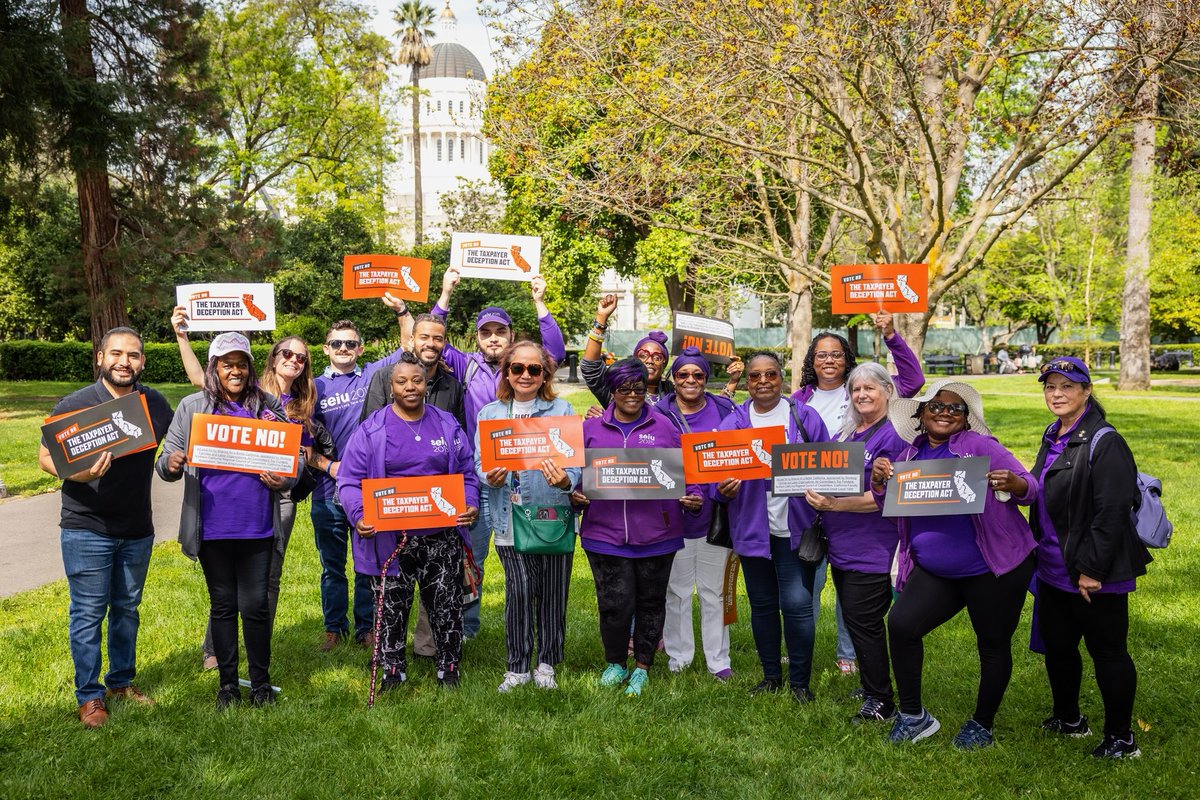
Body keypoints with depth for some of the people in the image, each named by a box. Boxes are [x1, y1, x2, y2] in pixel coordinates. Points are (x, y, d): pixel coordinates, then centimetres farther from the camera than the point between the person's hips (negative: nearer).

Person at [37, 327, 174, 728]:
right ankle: (89, 696, 12)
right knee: (88, 613, 1)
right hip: (87, 529, -4)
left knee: (127, 608, 15)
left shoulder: (155, 403, 3)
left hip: (137, 529, 4)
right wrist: (77, 474, -26)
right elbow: (45, 456, -7)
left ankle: (121, 681, 30)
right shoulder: (75, 404, -9)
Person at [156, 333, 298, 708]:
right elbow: (166, 460, 2)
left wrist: (284, 480, -12)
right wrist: (171, 464, -22)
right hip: (212, 528, 0)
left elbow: (294, 456, 9)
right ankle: (227, 682, 24)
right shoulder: (193, 407, 3)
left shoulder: (269, 406, 5)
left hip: (257, 527, 0)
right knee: (223, 604, 12)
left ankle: (261, 681, 20)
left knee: (256, 604, 4)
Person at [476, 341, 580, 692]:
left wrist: (565, 481, -24)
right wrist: (490, 476, -15)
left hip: (553, 515, 0)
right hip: (510, 517, 0)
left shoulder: (562, 410, 4)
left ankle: (546, 664, 22)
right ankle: (517, 667, 7)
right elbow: (480, 462, 7)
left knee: (552, 591, 5)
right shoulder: (490, 413, 10)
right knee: (520, 589, -9)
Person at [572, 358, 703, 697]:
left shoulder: (664, 427, 7)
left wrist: (693, 499, -8)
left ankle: (642, 667, 27)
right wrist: (576, 496, -7)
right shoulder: (591, 429, 8)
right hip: (605, 533, -1)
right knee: (615, 603, -4)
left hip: (656, 536, 1)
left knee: (651, 602, 10)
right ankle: (615, 663, 21)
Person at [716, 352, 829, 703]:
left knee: (797, 604, -5)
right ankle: (771, 676, 29)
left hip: (795, 528, -2)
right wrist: (725, 489, -20)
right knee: (762, 604, 13)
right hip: (752, 526, 2)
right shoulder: (734, 421, 3)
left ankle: (800, 681, 12)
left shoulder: (805, 417, 0)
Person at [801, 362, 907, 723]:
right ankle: (870, 689, 30)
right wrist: (815, 493, 1)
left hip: (873, 551, -8)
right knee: (853, 621, 16)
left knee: (863, 623, -3)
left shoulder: (893, 436, -12)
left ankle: (880, 703, 12)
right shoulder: (843, 435, 14)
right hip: (841, 546, 8)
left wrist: (834, 504, -24)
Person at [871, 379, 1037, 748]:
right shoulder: (910, 454, 9)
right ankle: (913, 716, 6)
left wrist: (1013, 484, -33)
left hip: (992, 569, -4)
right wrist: (879, 481, -6)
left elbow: (1031, 487, -10)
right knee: (900, 624, -10)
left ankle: (982, 725, 28)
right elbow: (887, 506, 16)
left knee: (993, 644, 7)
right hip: (933, 571, 4)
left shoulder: (980, 446, -6)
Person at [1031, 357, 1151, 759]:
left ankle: (1121, 738, 18)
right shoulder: (1053, 437, 9)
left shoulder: (1104, 442, -18)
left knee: (1108, 652, 4)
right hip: (1054, 568, 9)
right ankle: (1068, 719, 38)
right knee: (1056, 645, 19)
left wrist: (1092, 569, -20)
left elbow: (1112, 512, -21)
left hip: (1096, 575, -9)